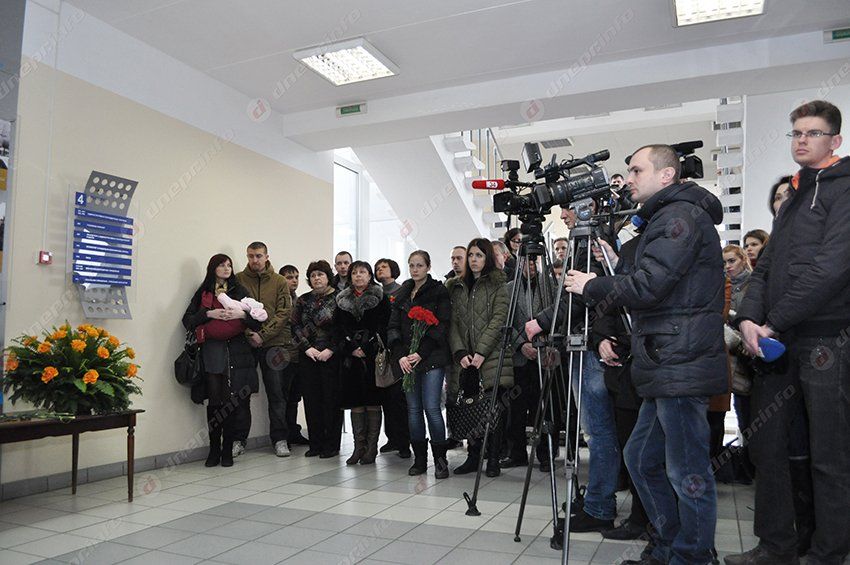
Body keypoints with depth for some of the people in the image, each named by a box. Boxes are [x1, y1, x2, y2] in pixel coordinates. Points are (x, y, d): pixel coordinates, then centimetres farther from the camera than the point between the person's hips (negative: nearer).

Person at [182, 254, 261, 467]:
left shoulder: (240, 290, 13)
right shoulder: (203, 292, 14)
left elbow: (256, 321, 9)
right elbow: (188, 320, 6)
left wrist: (242, 314, -9)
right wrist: (208, 313, -9)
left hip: (236, 350, 0)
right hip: (211, 350, 0)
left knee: (231, 401, -3)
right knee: (214, 400, -4)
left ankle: (227, 450, 6)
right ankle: (214, 449, 7)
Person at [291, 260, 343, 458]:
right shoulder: (303, 300, 12)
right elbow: (296, 326, 6)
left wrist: (331, 349, -13)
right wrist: (307, 348, -6)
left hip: (332, 358, -4)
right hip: (308, 358, 4)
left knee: (332, 399, 0)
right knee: (312, 400, 6)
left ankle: (331, 445, 9)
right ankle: (315, 444, 15)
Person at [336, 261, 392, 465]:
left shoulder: (381, 298, 3)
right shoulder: (343, 301, 14)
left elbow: (382, 326, -5)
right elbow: (341, 328, 7)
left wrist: (366, 348, -12)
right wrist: (353, 348, -7)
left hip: (373, 355, -3)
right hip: (351, 356, 3)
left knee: (373, 401, -2)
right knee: (355, 402, 3)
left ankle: (371, 448, 4)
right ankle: (359, 447, 9)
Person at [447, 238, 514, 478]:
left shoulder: (498, 285, 2)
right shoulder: (456, 287, 15)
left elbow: (498, 320, -7)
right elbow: (453, 322, 9)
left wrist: (481, 352, -14)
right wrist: (460, 352, -4)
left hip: (492, 357, -4)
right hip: (465, 358, 4)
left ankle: (493, 459, 9)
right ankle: (473, 456, 17)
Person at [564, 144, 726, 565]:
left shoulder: (681, 216, -9)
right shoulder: (664, 219, 22)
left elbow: (648, 286, -19)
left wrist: (591, 287, -6)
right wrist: (616, 264, 14)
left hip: (682, 367, -11)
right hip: (668, 370, 11)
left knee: (688, 474, -1)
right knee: (642, 459, 17)